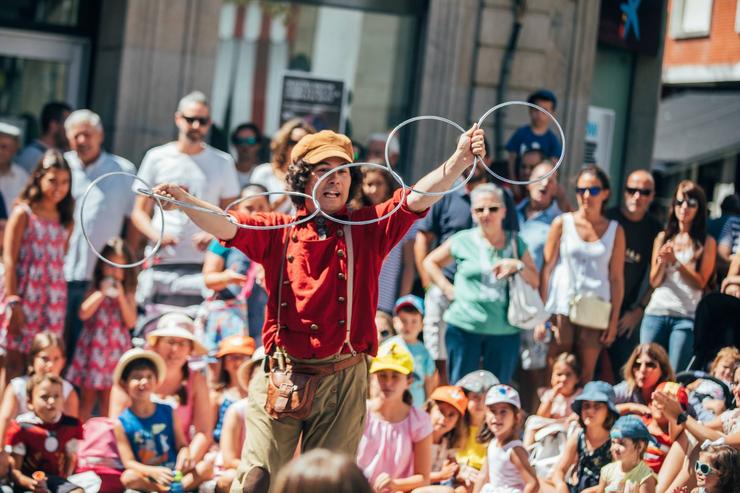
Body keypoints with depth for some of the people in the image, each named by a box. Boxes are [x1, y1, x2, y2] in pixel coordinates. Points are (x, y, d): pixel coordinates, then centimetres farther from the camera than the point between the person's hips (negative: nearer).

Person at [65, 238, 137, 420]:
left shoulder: (127, 294, 4)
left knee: (108, 398, 5)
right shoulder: (95, 291, 1)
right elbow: (84, 313, -14)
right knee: (88, 396, 4)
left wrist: (120, 296, -13)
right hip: (94, 348, 0)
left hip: (115, 350, 0)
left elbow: (131, 322, -7)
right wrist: (102, 293, -17)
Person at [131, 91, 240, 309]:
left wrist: (215, 236, -9)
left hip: (203, 267, 0)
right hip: (162, 264, 0)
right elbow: (139, 212, 14)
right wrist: (156, 234, -8)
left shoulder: (223, 162, 13)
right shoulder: (157, 158, 12)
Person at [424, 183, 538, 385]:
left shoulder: (515, 243, 10)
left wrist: (518, 265, -9)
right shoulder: (462, 241, 3)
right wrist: (448, 289, 1)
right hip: (464, 328, -2)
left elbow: (535, 281, 10)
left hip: (505, 330, 2)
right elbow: (430, 262, 13)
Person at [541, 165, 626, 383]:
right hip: (561, 308, -1)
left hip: (595, 311, 1)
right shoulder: (562, 223, 3)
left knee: (586, 377, 1)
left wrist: (614, 320, 2)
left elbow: (617, 278, 6)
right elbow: (547, 269, 3)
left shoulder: (615, 230, 6)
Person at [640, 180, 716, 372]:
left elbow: (700, 283, -2)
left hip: (686, 316, -3)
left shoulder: (707, 243, 5)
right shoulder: (663, 238, 13)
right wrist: (662, 261, -9)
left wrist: (676, 261, -10)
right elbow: (654, 281, 10)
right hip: (656, 312, 3)